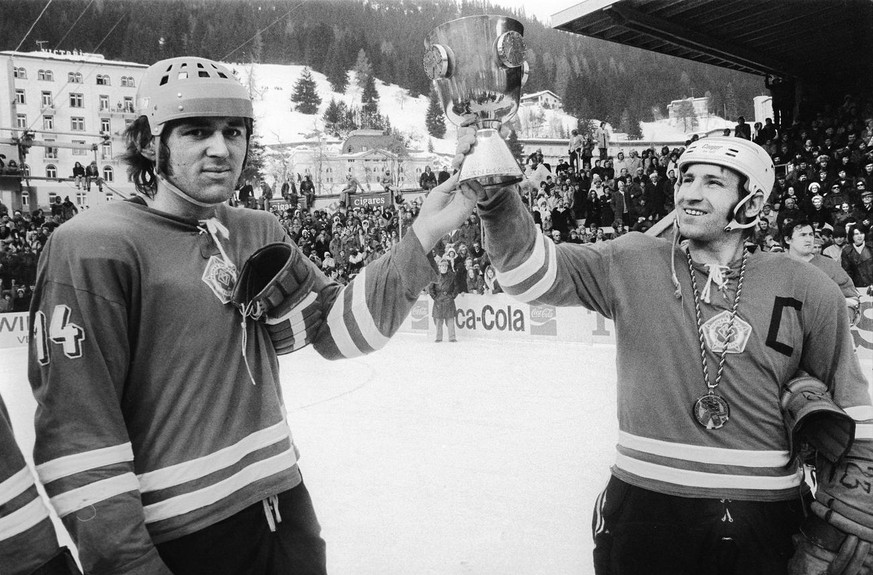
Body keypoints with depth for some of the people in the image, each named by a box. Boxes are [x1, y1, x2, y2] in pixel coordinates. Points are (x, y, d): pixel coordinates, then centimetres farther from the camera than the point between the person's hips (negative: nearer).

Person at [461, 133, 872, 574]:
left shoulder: (806, 290, 0)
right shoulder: (632, 263, -3)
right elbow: (533, 271, -12)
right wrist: (495, 195, -27)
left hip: (766, 518, 1)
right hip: (645, 508, -1)